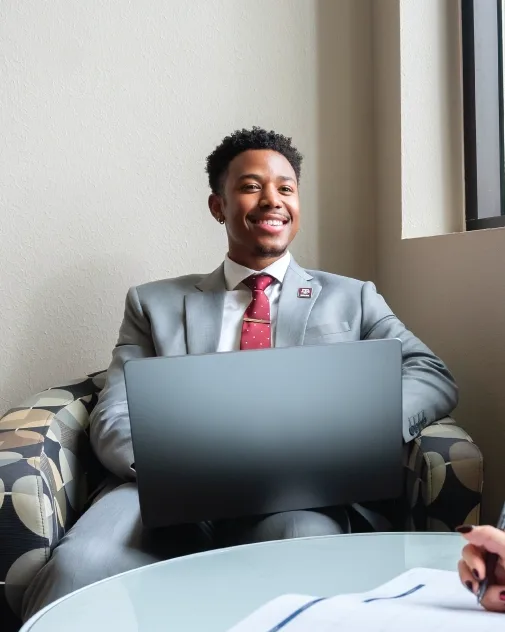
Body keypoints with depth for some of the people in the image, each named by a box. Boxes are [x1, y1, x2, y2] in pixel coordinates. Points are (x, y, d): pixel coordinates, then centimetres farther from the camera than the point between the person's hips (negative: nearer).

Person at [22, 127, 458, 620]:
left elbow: (433, 376, 6)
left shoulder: (352, 299, 18)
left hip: (294, 497, 0)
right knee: (78, 566, -31)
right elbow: (112, 419, 9)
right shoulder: (154, 303, 18)